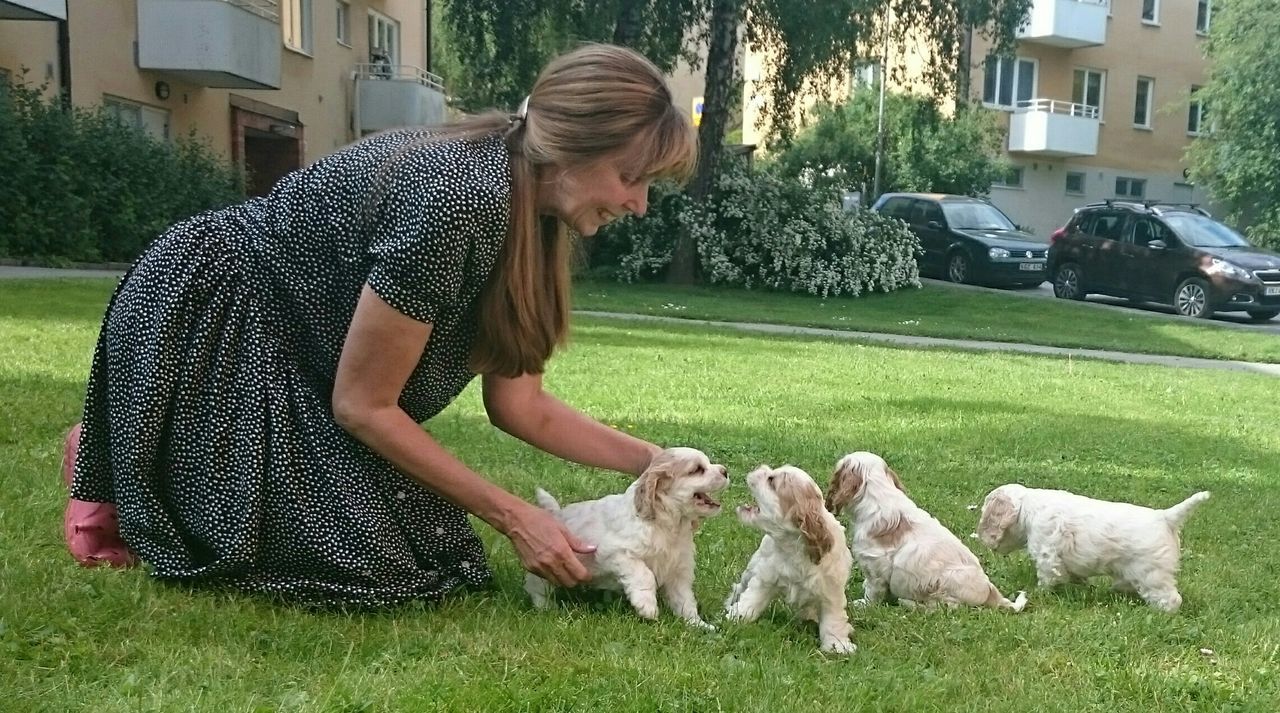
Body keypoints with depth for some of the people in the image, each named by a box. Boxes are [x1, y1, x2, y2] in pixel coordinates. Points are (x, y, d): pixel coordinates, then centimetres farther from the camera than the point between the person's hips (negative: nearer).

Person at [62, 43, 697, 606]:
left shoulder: (529, 212, -5)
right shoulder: (453, 200, -32)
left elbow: (517, 405, 1)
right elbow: (362, 405, -23)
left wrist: (652, 461, -5)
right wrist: (515, 518, -19)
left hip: (296, 344, 8)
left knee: (431, 547, 2)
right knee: (361, 563, -13)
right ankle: (119, 484, 8)